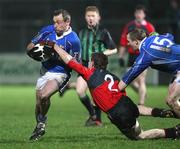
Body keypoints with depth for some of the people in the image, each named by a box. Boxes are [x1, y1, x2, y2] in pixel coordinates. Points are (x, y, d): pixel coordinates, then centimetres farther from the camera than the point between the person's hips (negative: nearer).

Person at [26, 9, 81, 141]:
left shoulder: (73, 40, -17)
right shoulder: (47, 30, -3)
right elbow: (30, 47, 6)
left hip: (60, 74, -5)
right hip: (45, 70, 6)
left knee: (44, 96, -28)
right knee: (38, 103, 9)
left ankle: (42, 122, -1)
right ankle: (38, 129, 34)